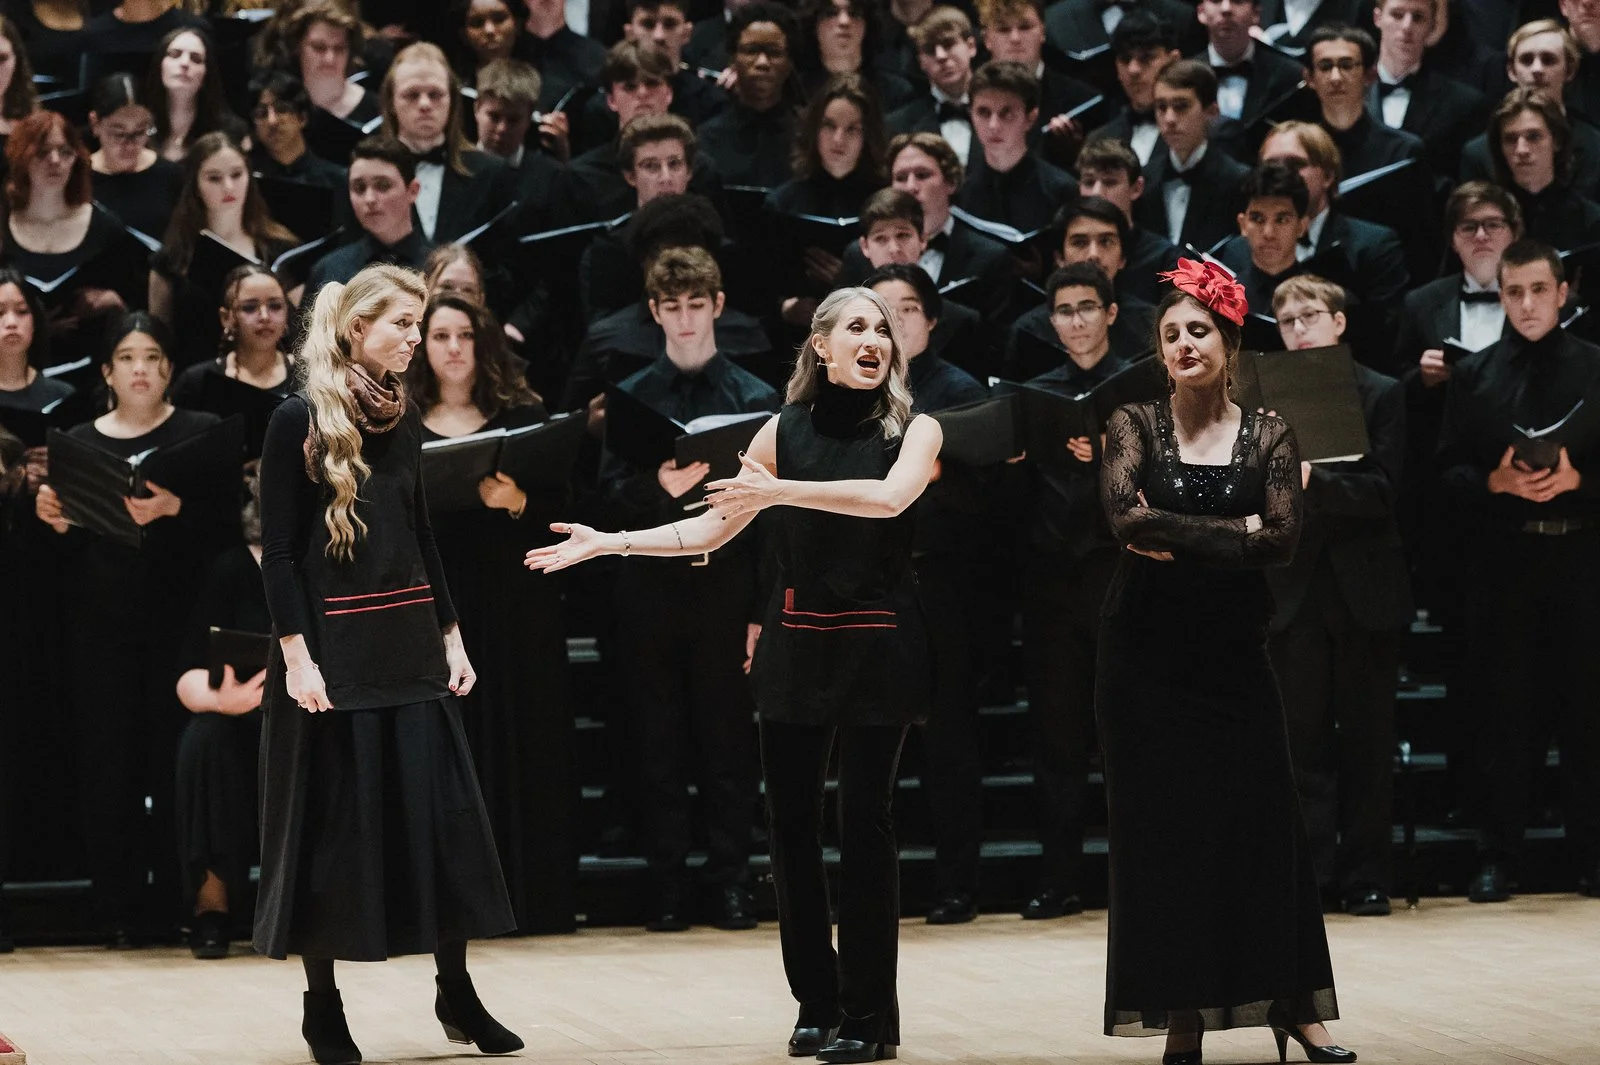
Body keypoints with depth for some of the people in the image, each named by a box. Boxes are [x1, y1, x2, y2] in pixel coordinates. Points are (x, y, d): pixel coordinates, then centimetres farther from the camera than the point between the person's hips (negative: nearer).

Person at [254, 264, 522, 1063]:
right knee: (330, 818, 0)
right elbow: (277, 550, -10)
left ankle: (456, 994, 11)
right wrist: (296, 654, -17)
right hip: (332, 644, -6)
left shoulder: (402, 418, 10)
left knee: (442, 811, 3)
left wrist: (451, 635, 12)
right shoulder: (300, 420, -8)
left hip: (409, 640, 6)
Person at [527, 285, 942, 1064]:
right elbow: (712, 529, 9)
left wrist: (782, 490, -30)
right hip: (796, 641, 3)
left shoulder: (913, 430, -1)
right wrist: (606, 543, 2)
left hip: (877, 642, -3)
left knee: (865, 822, -3)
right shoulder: (786, 429, 6)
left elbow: (890, 497, -23)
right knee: (791, 821, 2)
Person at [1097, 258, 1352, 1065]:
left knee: (1260, 817, -1)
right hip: (1146, 650, -1)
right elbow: (1123, 517, -15)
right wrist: (1234, 531, -14)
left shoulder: (1267, 438, 4)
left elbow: (1283, 540, -10)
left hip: (1232, 650, 1)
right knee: (1161, 824, 0)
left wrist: (1172, 536, -14)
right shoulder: (1135, 426, 2)